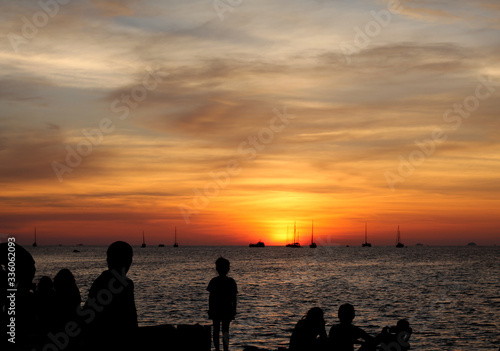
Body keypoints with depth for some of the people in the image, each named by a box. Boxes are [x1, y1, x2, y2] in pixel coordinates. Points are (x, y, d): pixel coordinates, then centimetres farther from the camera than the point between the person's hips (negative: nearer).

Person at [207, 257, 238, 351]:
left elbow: (211, 297, -3)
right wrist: (234, 311, 7)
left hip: (215, 309, 0)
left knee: (216, 330, 9)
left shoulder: (213, 281, -5)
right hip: (227, 309, 0)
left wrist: (210, 310, 4)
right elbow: (234, 298, -1)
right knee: (225, 330, 5)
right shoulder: (231, 281, -3)